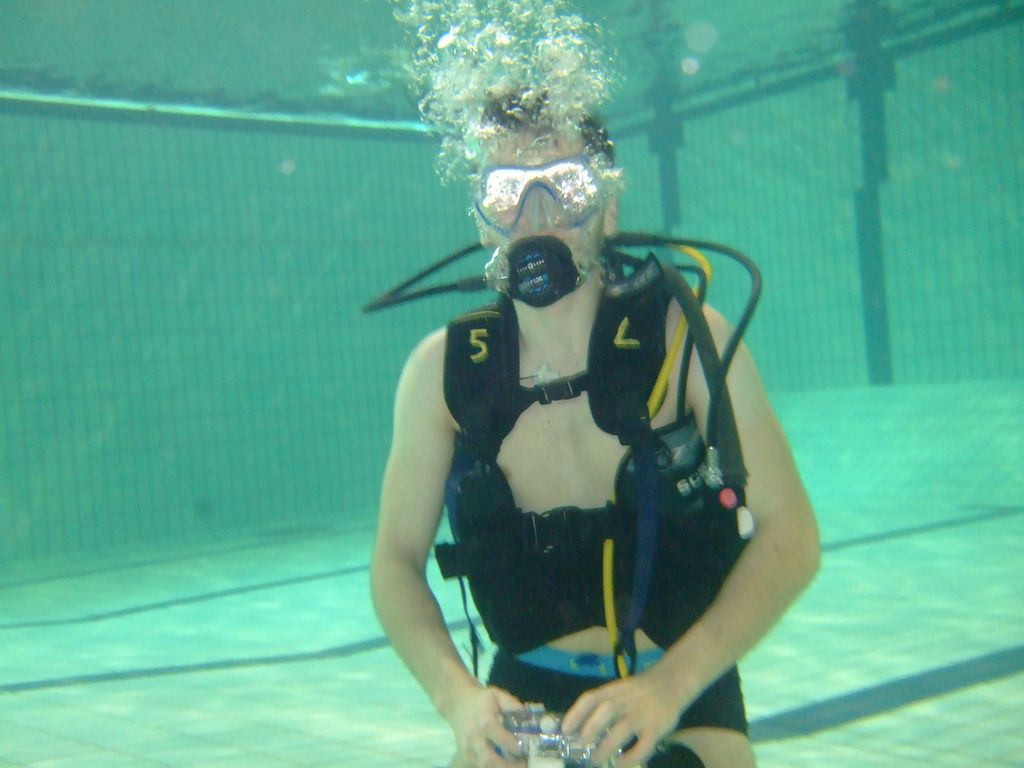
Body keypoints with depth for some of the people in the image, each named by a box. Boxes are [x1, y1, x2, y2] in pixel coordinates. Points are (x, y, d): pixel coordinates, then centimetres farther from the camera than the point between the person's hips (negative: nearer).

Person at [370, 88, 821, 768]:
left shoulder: (689, 341, -13)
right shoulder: (441, 371, -8)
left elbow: (790, 538, -13)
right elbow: (396, 562, -1)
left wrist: (669, 686, -24)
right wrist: (457, 695, -19)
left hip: (687, 694, -1)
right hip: (523, 695, 1)